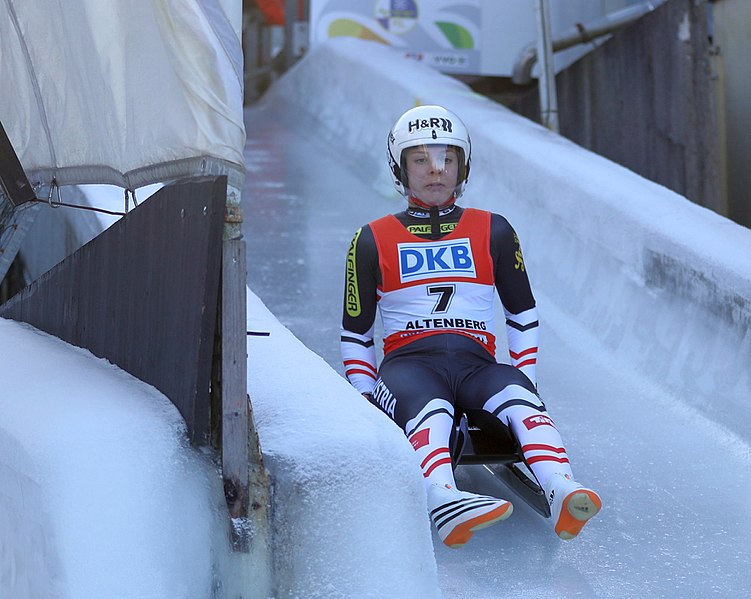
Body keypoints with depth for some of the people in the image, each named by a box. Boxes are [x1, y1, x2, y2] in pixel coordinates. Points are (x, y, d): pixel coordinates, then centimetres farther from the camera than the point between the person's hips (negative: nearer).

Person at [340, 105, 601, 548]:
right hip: (407, 365, -2)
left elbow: (523, 315, 23)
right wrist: (366, 400, 7)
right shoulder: (373, 241, 13)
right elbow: (355, 334, 18)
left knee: (520, 403, -34)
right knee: (429, 409, -39)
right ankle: (444, 502, -67)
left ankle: (562, 492, -60)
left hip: (477, 366, 2)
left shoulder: (493, 232, 17)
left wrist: (526, 379, 11)